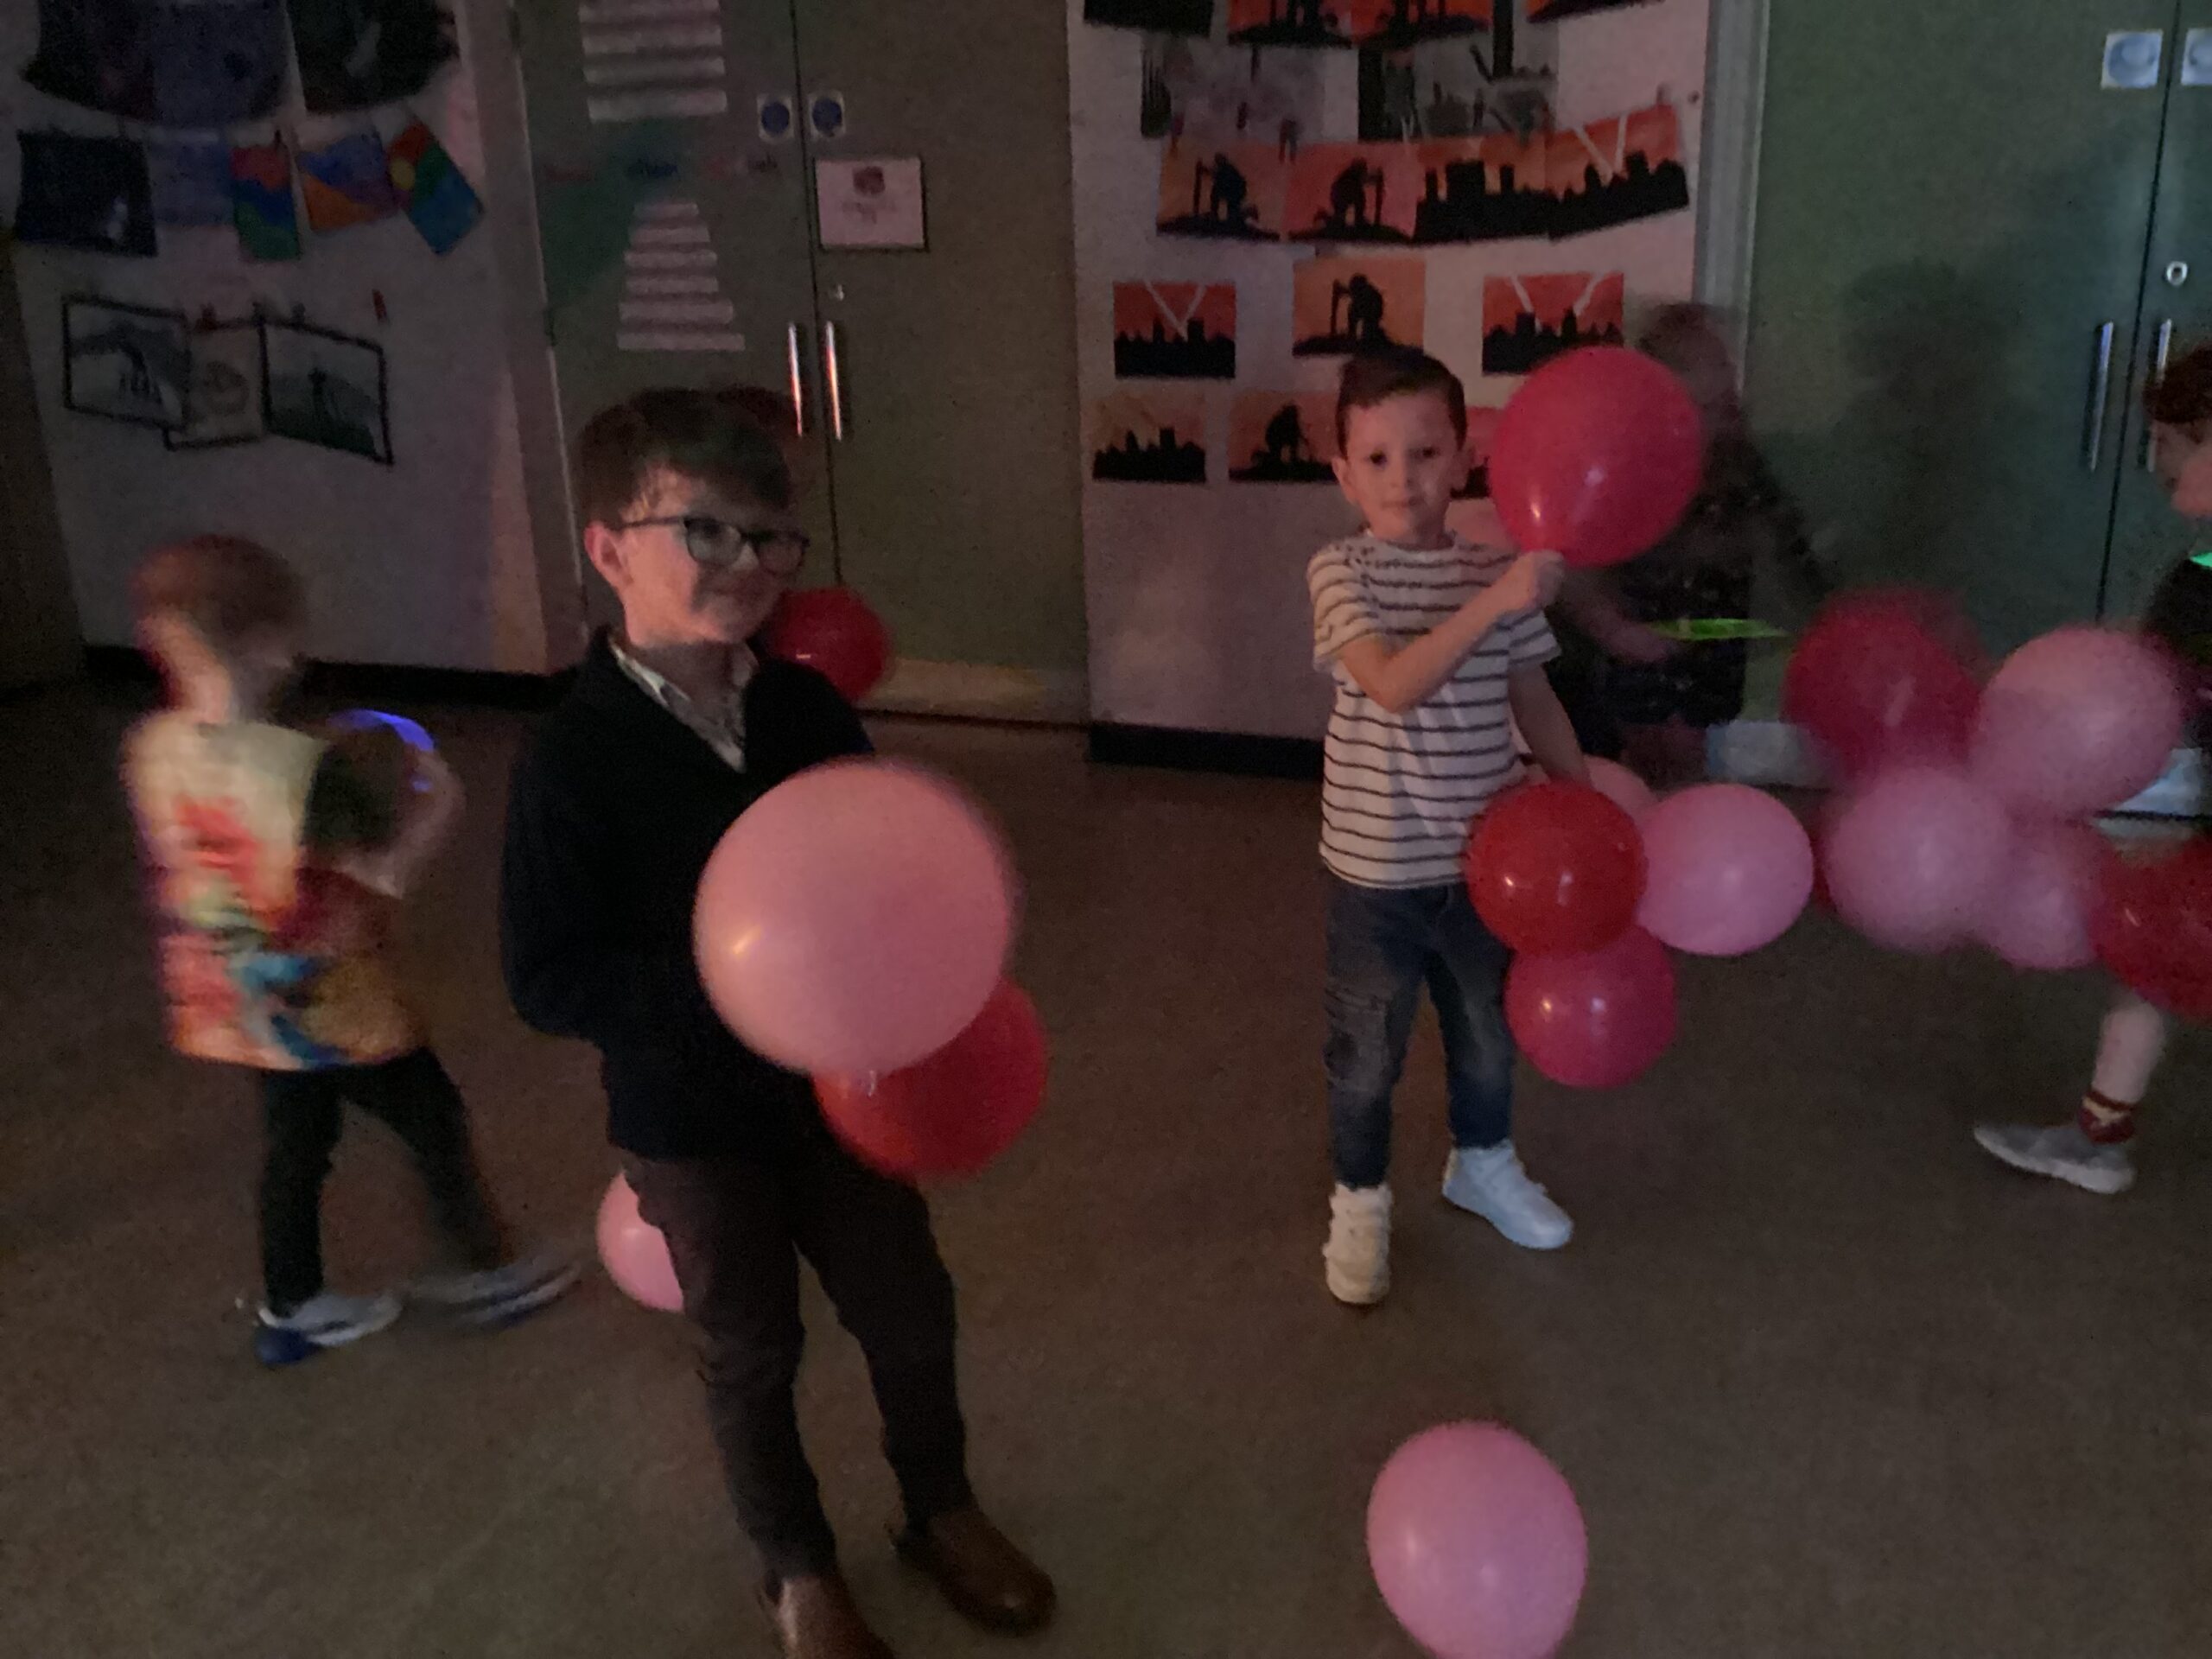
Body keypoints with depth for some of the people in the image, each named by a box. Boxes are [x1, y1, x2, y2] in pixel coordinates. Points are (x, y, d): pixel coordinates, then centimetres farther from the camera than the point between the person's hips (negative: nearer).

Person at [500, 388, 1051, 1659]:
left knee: (910, 1311, 18)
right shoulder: (576, 759, -21)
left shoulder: (807, 710, -7)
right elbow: (546, 981, -21)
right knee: (753, 1352, 16)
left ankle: (941, 1509, 46)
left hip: (838, 1084, 4)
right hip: (690, 1118, -4)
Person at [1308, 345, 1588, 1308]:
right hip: (1377, 868, -4)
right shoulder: (1341, 573, -13)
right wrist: (1496, 602, -37)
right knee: (1367, 1051, 11)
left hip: (1484, 857, 4)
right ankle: (1360, 1204, 32)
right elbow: (1393, 684, -29)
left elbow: (1532, 700, 9)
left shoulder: (1497, 572, -2)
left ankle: (1482, 1164, 48)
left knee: (1488, 1032, 22)